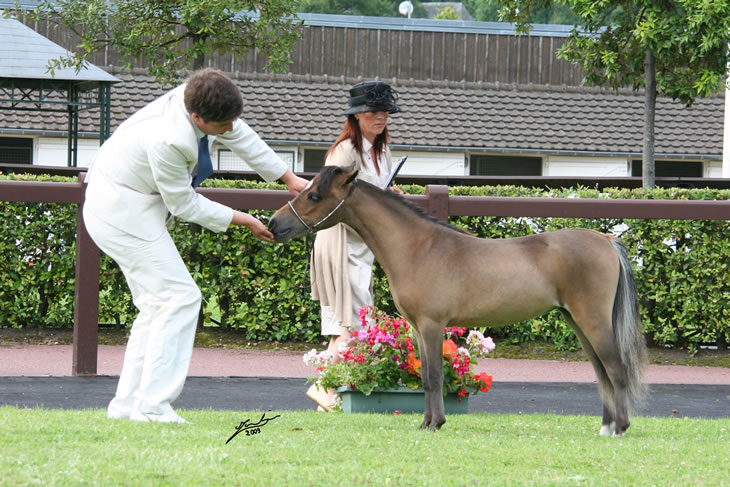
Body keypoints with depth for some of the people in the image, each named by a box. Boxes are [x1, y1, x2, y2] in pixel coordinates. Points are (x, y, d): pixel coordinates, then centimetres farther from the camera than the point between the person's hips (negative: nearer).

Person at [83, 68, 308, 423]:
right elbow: (185, 204, -19)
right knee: (179, 297, -13)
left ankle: (128, 401, 11)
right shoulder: (168, 141, -35)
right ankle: (152, 405, -14)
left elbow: (242, 138, 9)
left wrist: (288, 178, 17)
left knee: (157, 304, 11)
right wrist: (244, 221, -10)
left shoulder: (199, 100, -11)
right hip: (123, 211, -10)